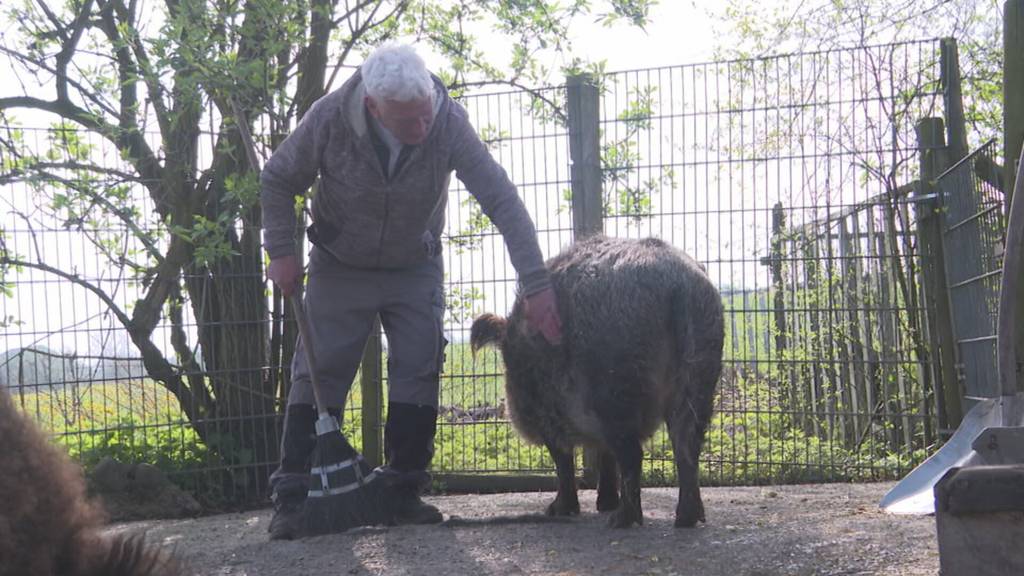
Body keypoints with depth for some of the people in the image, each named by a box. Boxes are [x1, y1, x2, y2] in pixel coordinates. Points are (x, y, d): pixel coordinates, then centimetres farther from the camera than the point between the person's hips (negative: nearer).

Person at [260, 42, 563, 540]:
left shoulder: (449, 123, -28)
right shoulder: (330, 119, -28)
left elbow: (502, 200, -29)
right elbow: (277, 180, -10)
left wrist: (536, 284, -35)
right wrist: (281, 251, -17)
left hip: (416, 268, 1)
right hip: (340, 268, -1)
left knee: (419, 373, -2)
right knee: (318, 373, -5)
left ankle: (404, 491, 8)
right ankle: (292, 496, 0)